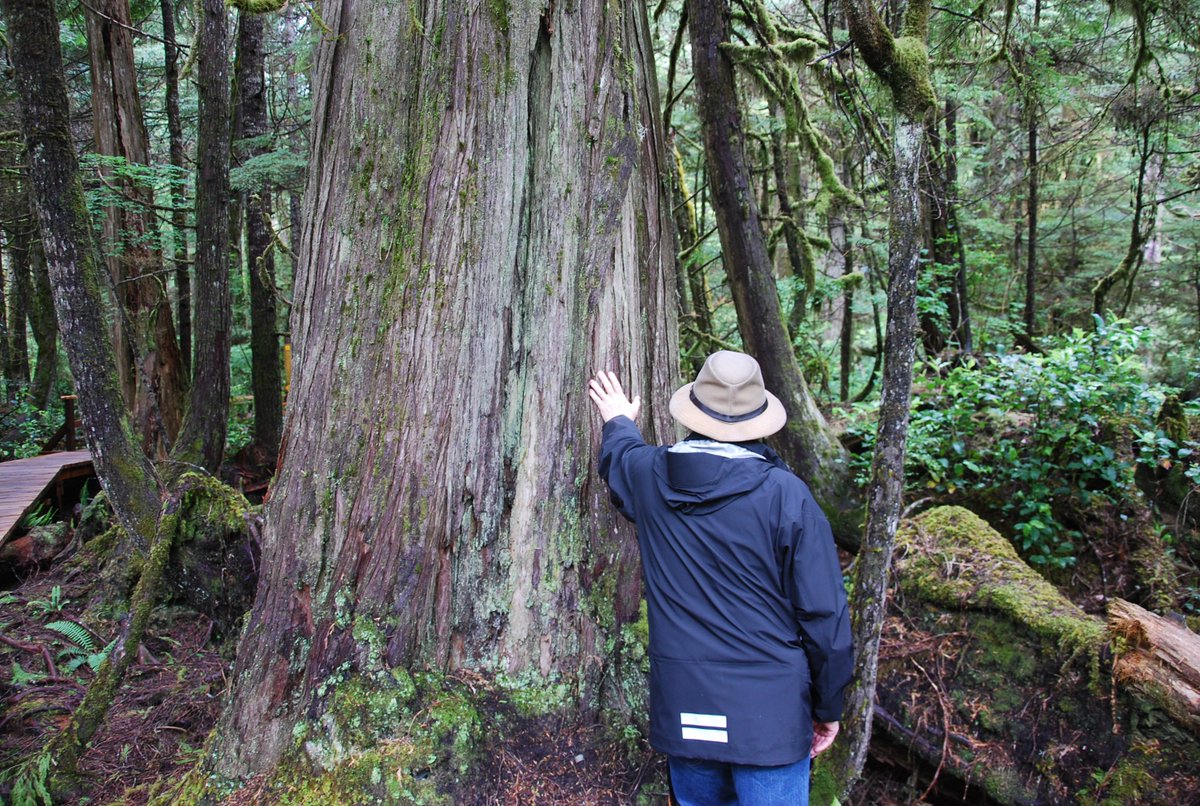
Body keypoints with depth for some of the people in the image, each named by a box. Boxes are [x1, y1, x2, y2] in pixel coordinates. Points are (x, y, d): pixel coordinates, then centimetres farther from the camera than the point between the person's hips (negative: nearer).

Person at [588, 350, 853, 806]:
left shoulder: (647, 477, -3)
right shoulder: (786, 494, -14)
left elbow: (619, 456, 25)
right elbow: (823, 613, -11)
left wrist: (619, 422, 47)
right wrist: (828, 705, 3)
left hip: (680, 707, 4)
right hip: (767, 713, -4)